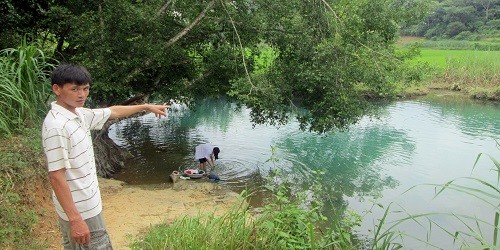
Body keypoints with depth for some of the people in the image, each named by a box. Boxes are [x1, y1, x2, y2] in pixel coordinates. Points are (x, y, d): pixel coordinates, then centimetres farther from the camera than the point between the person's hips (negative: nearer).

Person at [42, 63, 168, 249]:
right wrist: (75, 220, -26)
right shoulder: (57, 126, -24)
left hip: (85, 204, 9)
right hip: (80, 210, -9)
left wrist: (147, 107, 28)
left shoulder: (79, 114, 3)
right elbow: (56, 176, -25)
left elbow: (113, 112, 19)